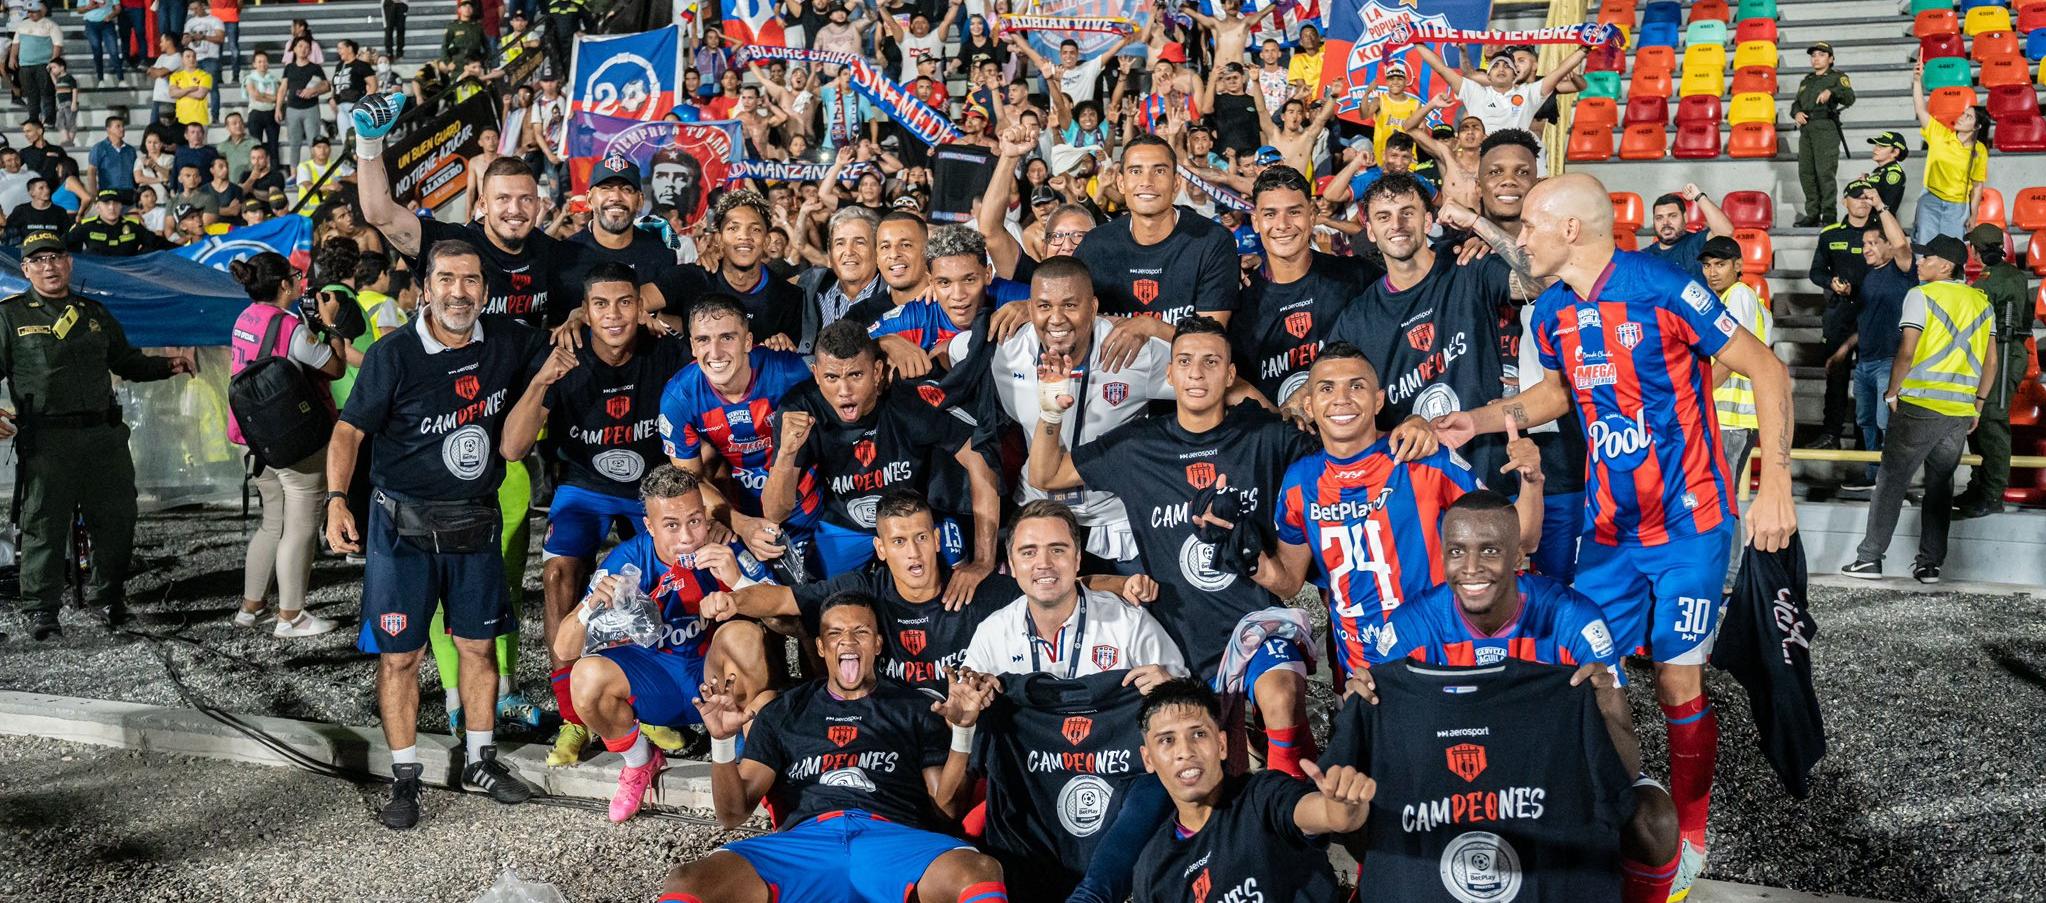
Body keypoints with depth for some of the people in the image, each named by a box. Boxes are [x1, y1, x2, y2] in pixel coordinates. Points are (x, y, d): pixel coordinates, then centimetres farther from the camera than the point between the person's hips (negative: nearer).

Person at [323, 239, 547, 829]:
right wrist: (337, 498, -19)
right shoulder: (394, 355, -11)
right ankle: (405, 777, 15)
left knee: (478, 645, 12)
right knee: (399, 654, 2)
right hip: (403, 525, -3)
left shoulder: (508, 343, -1)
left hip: (476, 523, 3)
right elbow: (350, 429, -8)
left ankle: (480, 761, 28)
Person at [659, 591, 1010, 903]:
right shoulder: (783, 713, 25)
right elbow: (733, 813, 17)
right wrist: (723, 742, -1)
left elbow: (946, 806, 13)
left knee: (980, 870, -37)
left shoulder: (916, 709, 23)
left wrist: (962, 730, -1)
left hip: (895, 839, -1)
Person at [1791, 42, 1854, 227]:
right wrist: (1796, 112, 3)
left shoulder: (1837, 77, 8)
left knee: (1825, 172, -12)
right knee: (1805, 172, 3)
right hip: (1806, 129, 6)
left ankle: (1829, 216, -12)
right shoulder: (1806, 81, 27)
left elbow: (1849, 98, -7)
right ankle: (1813, 214, 9)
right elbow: (1796, 103, 26)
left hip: (1826, 128, -6)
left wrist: (1831, 92, -26)